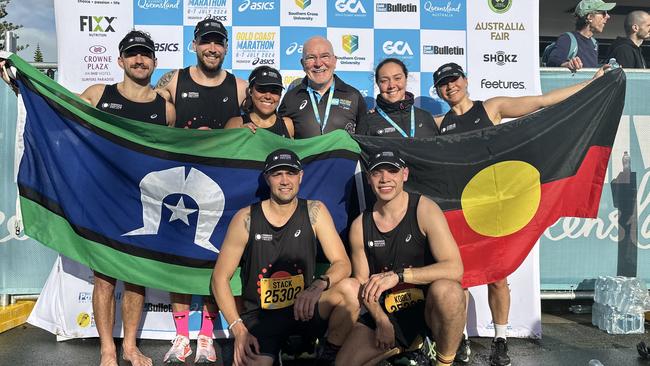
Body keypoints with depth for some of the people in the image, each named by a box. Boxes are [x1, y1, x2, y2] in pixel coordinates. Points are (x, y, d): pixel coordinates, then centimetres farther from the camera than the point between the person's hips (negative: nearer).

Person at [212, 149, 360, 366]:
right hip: (260, 315, -2)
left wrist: (318, 286, -31)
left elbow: (343, 264, -9)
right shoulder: (246, 219, -8)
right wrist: (238, 329, -15)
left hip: (302, 309, 2)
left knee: (351, 288, -25)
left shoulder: (314, 211, -4)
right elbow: (220, 277, -4)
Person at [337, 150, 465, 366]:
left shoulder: (424, 209, -13)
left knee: (446, 290, -37)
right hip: (386, 313, 3)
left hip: (429, 307, -2)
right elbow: (362, 283, 5)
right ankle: (399, 348, 12)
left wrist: (397, 275, -28)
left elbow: (455, 269, -23)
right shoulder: (360, 226, -2)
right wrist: (382, 321, -10)